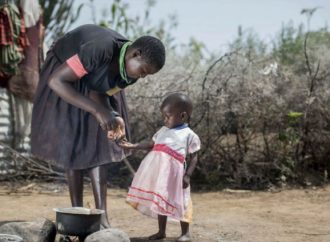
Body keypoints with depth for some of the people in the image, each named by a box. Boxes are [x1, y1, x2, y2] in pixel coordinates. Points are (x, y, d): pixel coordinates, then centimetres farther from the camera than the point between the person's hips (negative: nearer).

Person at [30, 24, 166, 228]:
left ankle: (102, 215, -6)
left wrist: (112, 117, -31)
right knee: (74, 146, -8)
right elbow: (56, 81, -41)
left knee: (100, 144, -4)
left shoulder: (131, 72, -20)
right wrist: (98, 111, -46)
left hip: (94, 81, 6)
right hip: (63, 74, -5)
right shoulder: (101, 50, -42)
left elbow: (98, 94, -9)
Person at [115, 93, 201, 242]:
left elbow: (194, 158, -3)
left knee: (179, 203, 1)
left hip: (175, 175, -6)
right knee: (160, 202, 13)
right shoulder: (163, 131, 13)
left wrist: (187, 175, -13)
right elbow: (151, 144, 18)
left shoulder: (189, 135, -4)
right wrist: (132, 146, 9)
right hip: (159, 173, 6)